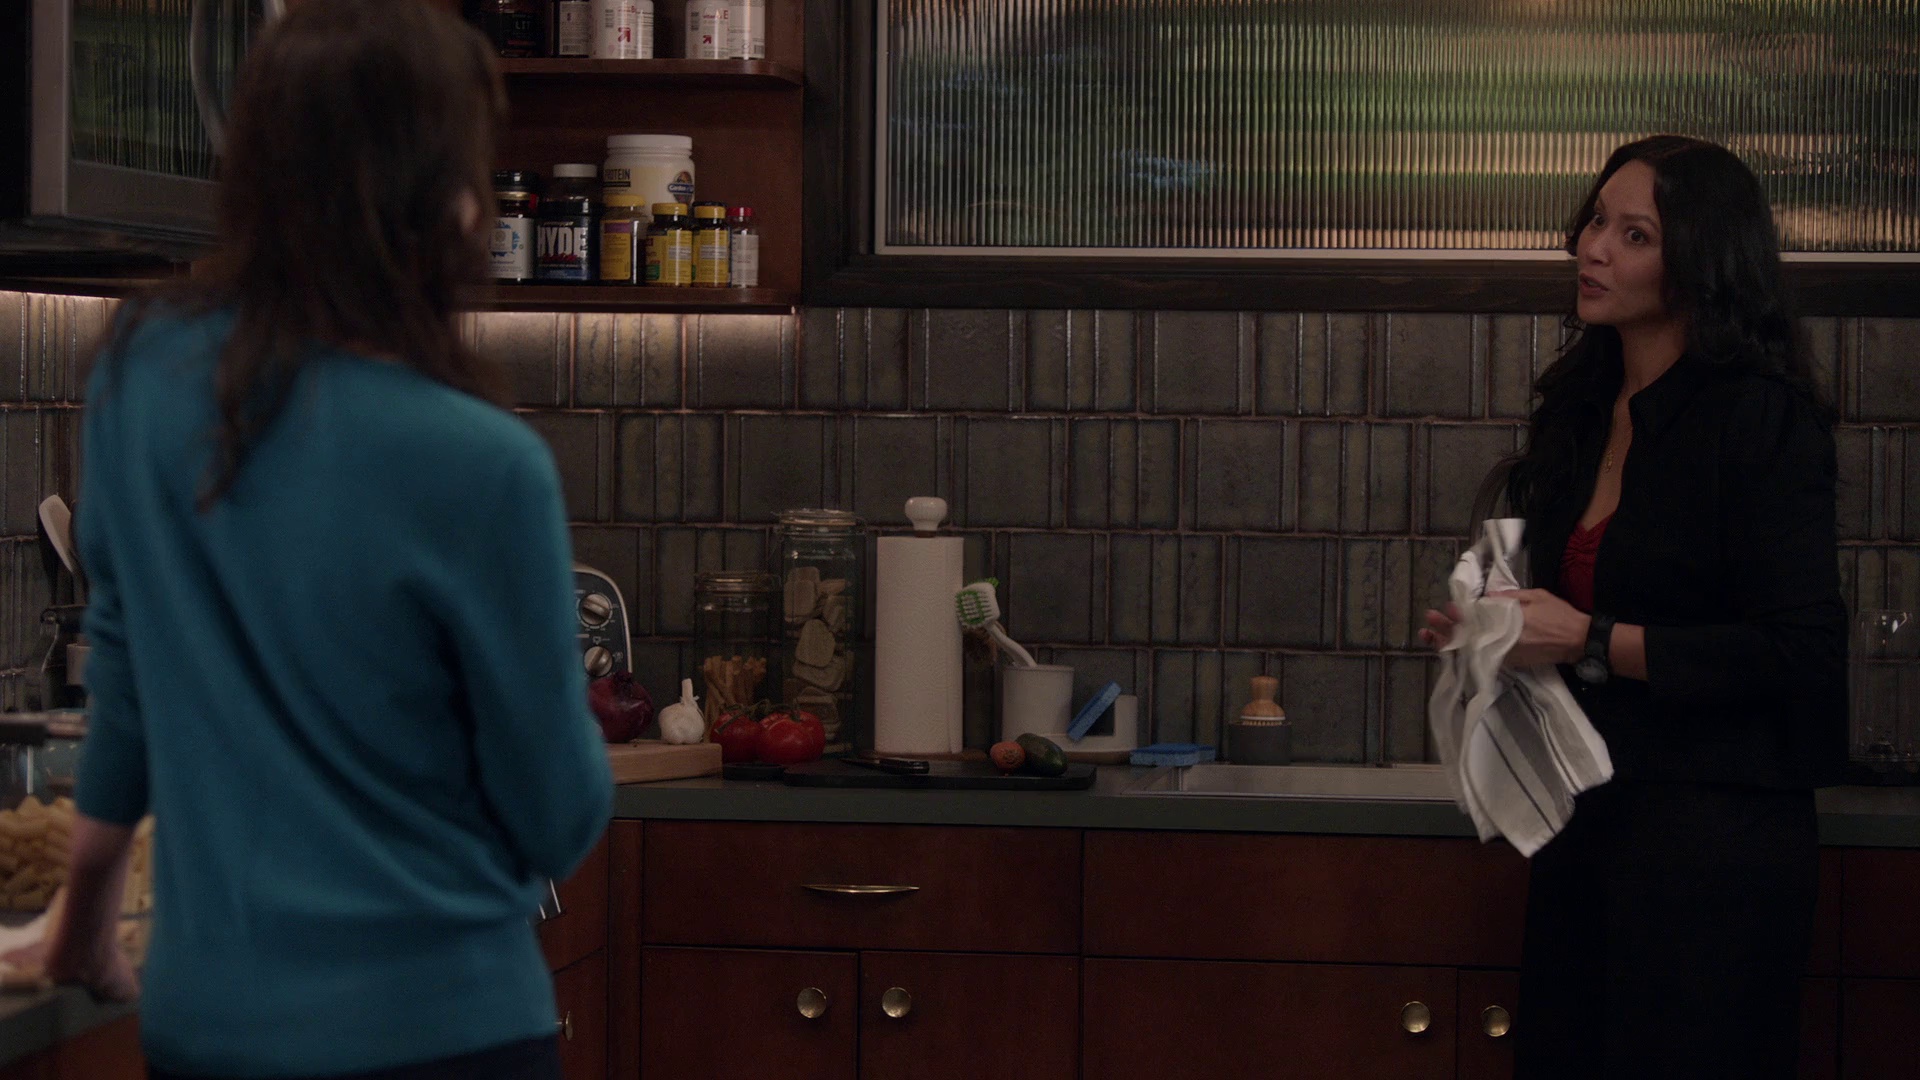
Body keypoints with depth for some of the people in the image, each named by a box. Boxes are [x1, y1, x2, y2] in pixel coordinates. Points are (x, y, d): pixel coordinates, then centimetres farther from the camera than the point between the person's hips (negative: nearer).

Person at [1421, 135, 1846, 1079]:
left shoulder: (1763, 418, -12)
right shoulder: (1584, 412, 13)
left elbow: (1798, 651, -18)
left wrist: (1590, 641, -18)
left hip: (1712, 833, -8)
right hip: (1586, 816, 8)